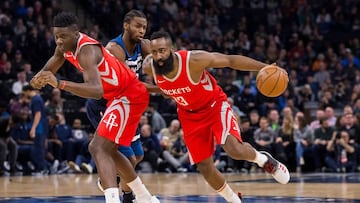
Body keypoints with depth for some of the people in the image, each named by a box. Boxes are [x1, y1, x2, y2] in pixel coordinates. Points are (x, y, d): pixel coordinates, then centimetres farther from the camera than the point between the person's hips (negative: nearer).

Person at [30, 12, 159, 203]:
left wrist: (59, 83, -53)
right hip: (120, 96, 10)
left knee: (99, 148, -22)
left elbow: (97, 90, -43)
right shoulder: (65, 45, -1)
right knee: (106, 148, 22)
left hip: (129, 96, -10)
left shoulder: (86, 50, -29)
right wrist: (41, 76, -10)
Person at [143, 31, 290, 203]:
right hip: (190, 115, 4)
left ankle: (263, 159, 9)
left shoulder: (194, 60, -33)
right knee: (204, 167, 0)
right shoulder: (149, 67, -21)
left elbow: (230, 60, -22)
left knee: (235, 150, -25)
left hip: (214, 105, -4)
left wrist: (265, 68, -25)